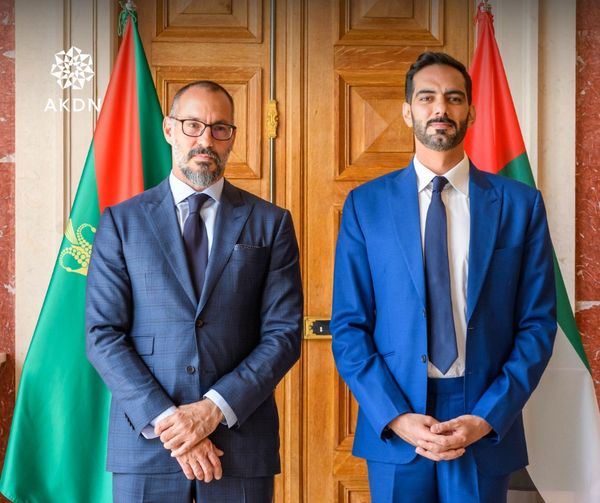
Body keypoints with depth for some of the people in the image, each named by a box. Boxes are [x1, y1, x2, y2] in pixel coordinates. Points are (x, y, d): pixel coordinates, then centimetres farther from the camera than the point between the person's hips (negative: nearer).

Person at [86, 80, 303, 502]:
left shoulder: (271, 223, 4)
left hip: (241, 442, 0)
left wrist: (216, 408, -12)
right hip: (145, 439, 0)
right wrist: (164, 420, -12)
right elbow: (103, 336, -2)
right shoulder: (121, 222, 4)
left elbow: (284, 333, -1)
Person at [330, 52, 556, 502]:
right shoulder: (365, 204, 1)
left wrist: (488, 418, -10)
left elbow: (537, 325, 0)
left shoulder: (520, 204, 1)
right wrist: (395, 418, -12)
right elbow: (349, 326, -1)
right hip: (393, 430, 0)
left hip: (488, 427, 0)